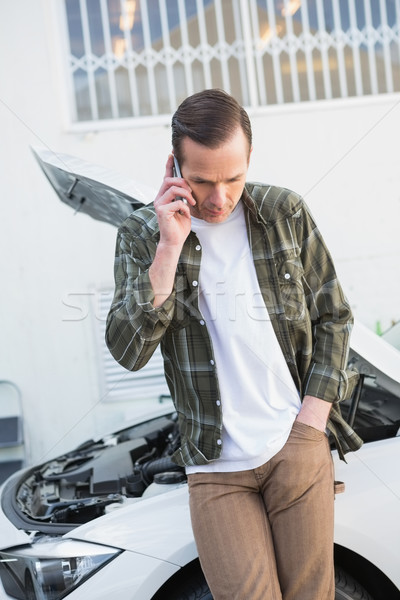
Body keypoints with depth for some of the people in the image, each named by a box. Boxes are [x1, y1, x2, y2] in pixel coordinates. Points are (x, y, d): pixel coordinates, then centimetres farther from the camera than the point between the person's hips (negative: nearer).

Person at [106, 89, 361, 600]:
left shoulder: (286, 213, 2)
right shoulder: (141, 236, -2)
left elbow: (333, 317, 8)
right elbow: (128, 352, -12)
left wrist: (312, 420, -2)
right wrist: (169, 248, -19)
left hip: (297, 448, 1)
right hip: (216, 467, -1)